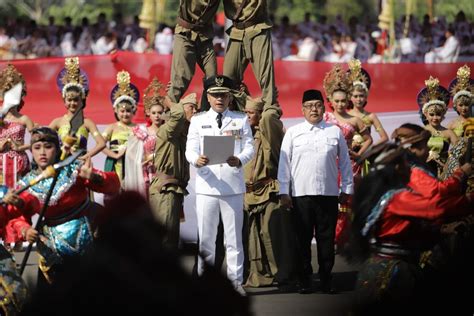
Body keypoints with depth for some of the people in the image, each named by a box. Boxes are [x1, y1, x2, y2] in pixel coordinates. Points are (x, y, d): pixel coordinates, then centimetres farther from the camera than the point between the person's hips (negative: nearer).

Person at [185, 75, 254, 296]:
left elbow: (249, 147, 2)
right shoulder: (198, 121, 11)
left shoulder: (241, 121, 11)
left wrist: (239, 160, -20)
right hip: (206, 186, 0)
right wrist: (197, 160, -23)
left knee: (234, 236, 2)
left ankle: (235, 280, 7)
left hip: (233, 186, 0)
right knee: (205, 237, 3)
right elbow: (190, 149, 1)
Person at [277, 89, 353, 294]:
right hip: (300, 194, 0)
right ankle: (305, 280, 7)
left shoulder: (335, 132, 8)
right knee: (302, 239, 1)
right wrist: (284, 192, 0)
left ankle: (326, 279, 10)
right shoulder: (293, 133, 6)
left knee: (327, 238, 3)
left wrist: (346, 190, 9)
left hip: (328, 193, 1)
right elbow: (284, 163, 5)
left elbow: (345, 162, 12)